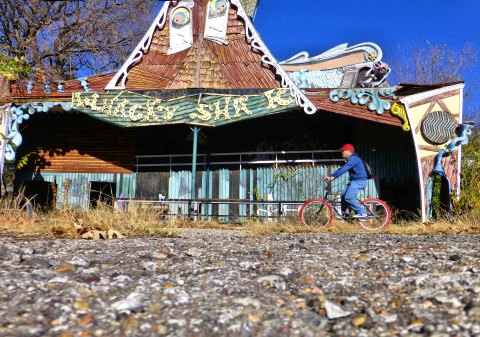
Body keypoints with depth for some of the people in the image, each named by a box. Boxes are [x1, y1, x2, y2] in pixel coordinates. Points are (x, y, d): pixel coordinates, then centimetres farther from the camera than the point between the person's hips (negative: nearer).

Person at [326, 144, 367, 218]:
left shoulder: (353, 158, -16)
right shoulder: (351, 159, 18)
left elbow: (343, 169, -26)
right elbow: (342, 169, 17)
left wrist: (333, 176, -29)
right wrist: (332, 176, 9)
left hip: (359, 181, -11)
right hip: (355, 180, 11)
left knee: (348, 197, -18)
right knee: (343, 195, 7)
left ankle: (361, 213, -9)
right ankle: (344, 214, 14)